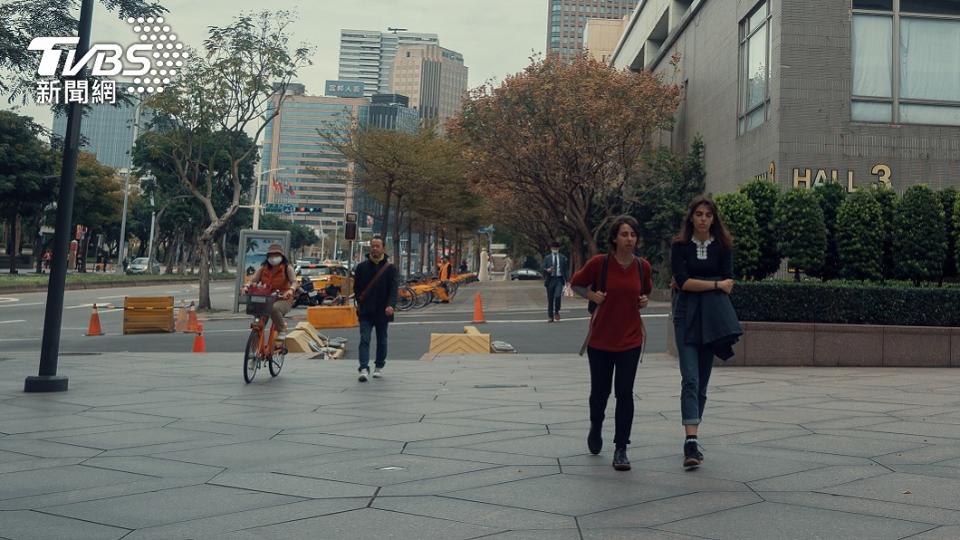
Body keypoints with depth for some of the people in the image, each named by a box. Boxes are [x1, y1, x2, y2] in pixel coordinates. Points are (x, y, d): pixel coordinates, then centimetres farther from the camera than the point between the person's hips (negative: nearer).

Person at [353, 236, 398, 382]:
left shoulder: (390, 268, -1)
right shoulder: (362, 267, 4)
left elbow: (393, 289, -10)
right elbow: (356, 287, 12)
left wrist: (391, 305, -25)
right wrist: (359, 302, 2)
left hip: (383, 311, 0)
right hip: (365, 311, 0)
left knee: (382, 340, 13)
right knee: (364, 340, -10)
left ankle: (379, 367, 28)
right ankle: (364, 369, -14)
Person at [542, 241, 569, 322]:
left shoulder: (563, 257, 9)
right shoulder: (547, 257, 7)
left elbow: (565, 269, 11)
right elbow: (543, 268, 4)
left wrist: (566, 280, 8)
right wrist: (547, 270, -19)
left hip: (559, 279, -1)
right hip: (550, 279, 1)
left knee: (558, 296, -19)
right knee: (550, 299, 3)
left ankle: (556, 312, 4)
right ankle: (550, 316, 11)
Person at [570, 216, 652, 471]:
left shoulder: (643, 266, 0)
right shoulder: (599, 263, -9)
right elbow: (576, 283, 7)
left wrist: (645, 300, 1)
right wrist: (592, 295, -9)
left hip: (630, 339, 1)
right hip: (600, 338, -1)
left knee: (624, 393, -4)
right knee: (600, 391, 10)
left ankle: (621, 449, 6)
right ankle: (595, 427, 41)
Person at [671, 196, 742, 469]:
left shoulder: (723, 245, 7)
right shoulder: (680, 245, 2)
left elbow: (729, 283, -2)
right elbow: (682, 281, -9)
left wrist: (693, 284, -6)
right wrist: (715, 285, -6)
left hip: (713, 317, 2)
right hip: (687, 316, -2)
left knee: (702, 380, 6)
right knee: (690, 379, -12)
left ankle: (693, 439, 15)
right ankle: (691, 442, -19)